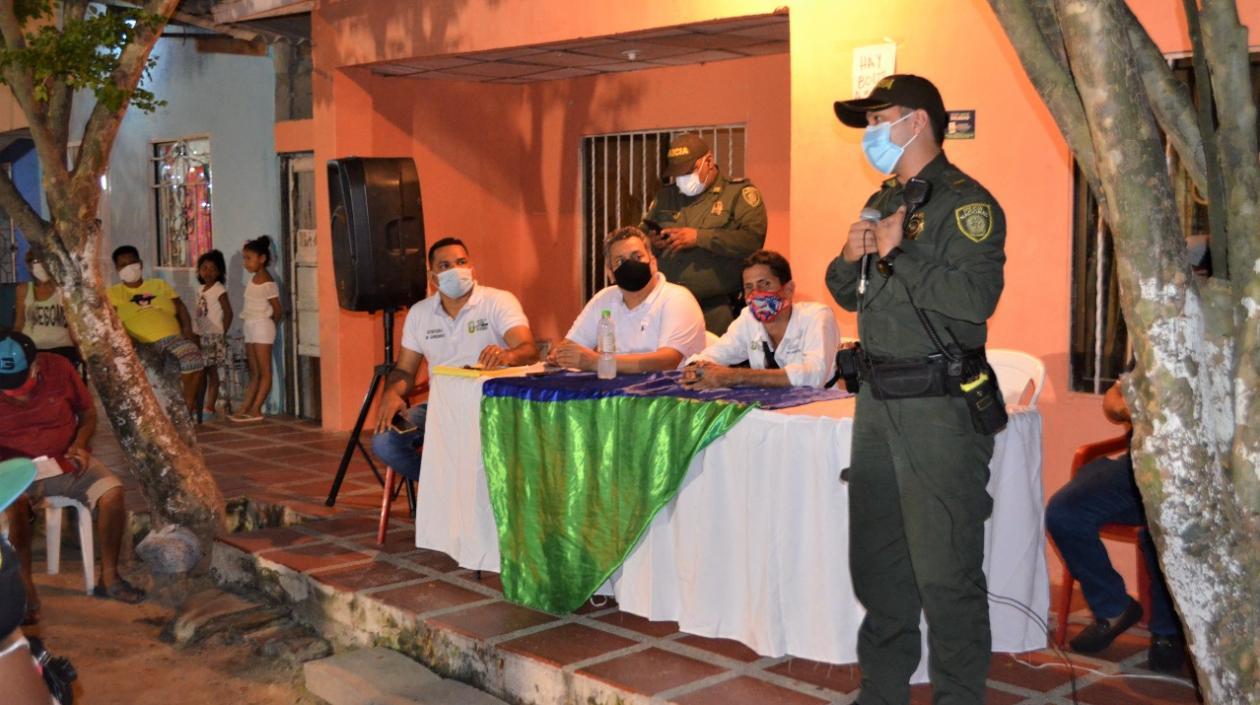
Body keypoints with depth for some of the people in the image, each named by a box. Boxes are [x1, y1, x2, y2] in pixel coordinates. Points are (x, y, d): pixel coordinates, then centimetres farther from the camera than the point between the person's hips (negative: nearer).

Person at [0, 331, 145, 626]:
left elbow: (88, 412, 5)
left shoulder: (59, 368, -10)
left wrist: (79, 445, -12)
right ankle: (26, 590, -25)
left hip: (65, 461, 2)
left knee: (112, 492, -24)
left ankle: (109, 577, -8)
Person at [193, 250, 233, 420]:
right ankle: (200, 405, 16)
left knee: (212, 372, -2)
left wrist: (222, 333, -12)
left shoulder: (219, 290, -9)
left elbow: (228, 313, -12)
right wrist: (195, 334, 10)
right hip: (200, 336, 7)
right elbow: (199, 314, 16)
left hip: (213, 337, -7)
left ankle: (209, 407, 2)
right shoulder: (201, 290, 13)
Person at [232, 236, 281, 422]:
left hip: (261, 327, -9)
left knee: (264, 372, -6)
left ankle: (255, 410, -8)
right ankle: (245, 409, 11)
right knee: (254, 373, 10)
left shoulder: (266, 281, -13)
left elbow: (277, 309, -11)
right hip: (251, 328, 9)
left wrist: (270, 325, 4)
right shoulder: (255, 279, 12)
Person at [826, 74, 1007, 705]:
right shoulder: (882, 202, 16)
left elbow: (976, 299, -25)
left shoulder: (965, 203, -11)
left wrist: (899, 253, -18)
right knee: (875, 559, 15)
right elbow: (848, 294, 22)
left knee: (945, 571, -3)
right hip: (878, 401, 9)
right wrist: (851, 257, 1)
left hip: (939, 409, -8)